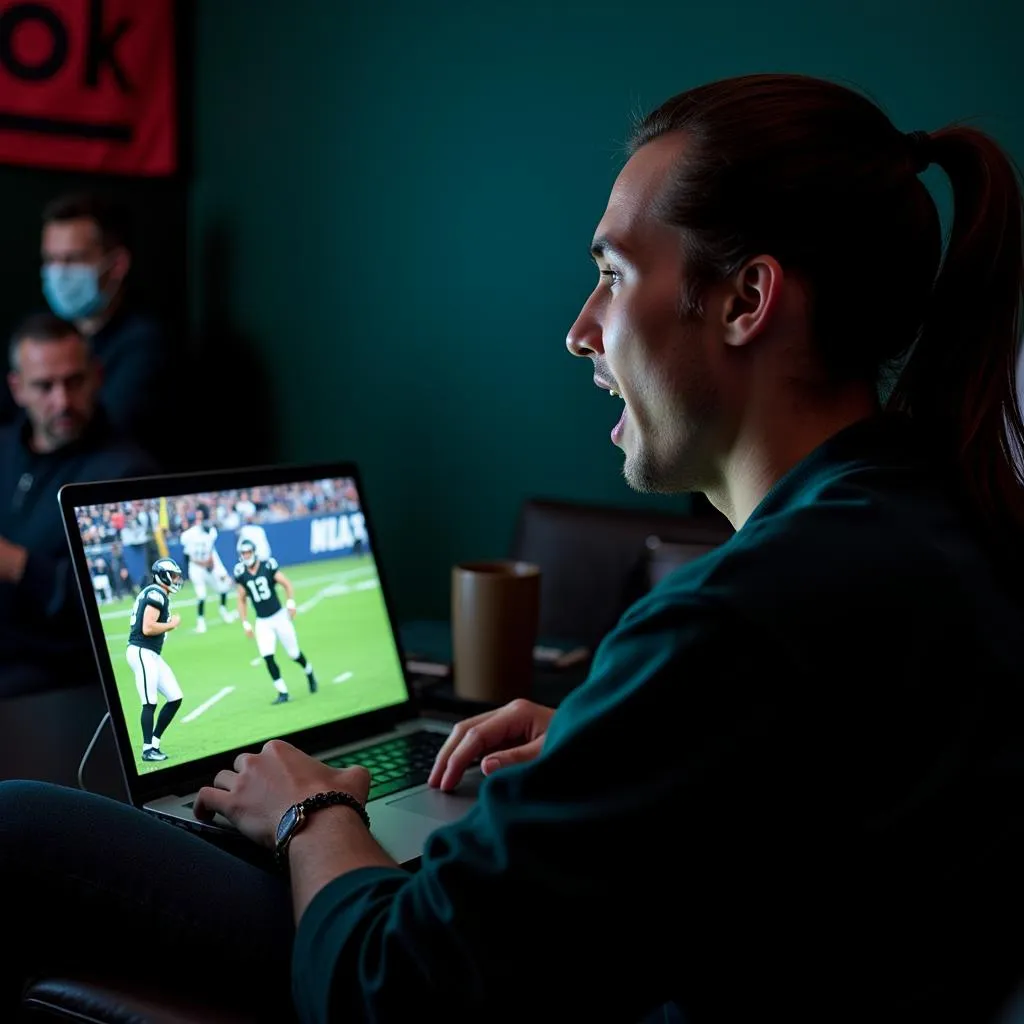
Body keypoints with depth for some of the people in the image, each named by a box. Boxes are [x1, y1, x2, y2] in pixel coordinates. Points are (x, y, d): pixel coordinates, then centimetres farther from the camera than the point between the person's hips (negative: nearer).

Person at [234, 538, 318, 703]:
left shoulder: (268, 566, -8)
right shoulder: (241, 574, -1)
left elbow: (287, 585, -6)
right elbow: (242, 601, 8)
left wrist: (290, 602, -21)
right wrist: (245, 624, 3)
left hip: (280, 616, -2)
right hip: (262, 622, 2)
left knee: (294, 653, 4)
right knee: (268, 658, -11)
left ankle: (309, 674, 34)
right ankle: (283, 693, -2)